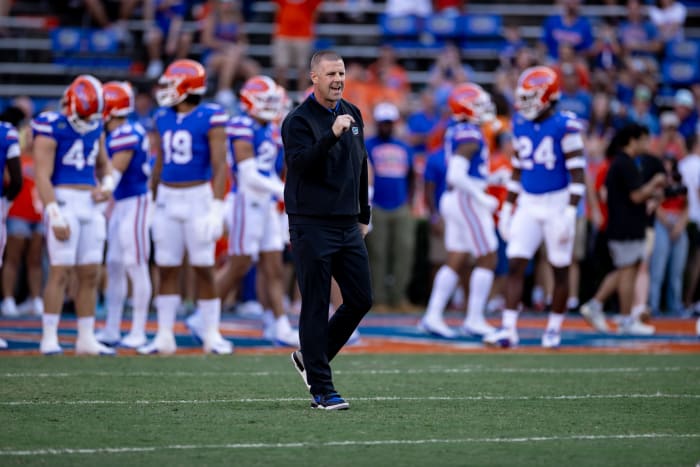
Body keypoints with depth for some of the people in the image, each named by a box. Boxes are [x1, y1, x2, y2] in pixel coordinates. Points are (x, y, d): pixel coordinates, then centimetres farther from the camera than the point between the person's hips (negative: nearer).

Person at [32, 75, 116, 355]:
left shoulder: (95, 128, 12)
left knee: (90, 274, 5)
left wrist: (107, 186, 5)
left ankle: (86, 338, 10)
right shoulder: (51, 128, -9)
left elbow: (103, 164, 27)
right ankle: (49, 338, -5)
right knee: (61, 270, -10)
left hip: (91, 206, 6)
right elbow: (42, 177, -13)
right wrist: (55, 216, -18)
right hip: (63, 201, -6)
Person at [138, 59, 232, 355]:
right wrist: (154, 204, 18)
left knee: (203, 269, -1)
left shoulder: (210, 118, -10)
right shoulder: (163, 119, 8)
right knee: (167, 269, 5)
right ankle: (164, 336, 9)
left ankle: (211, 335, 6)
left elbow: (220, 166, -13)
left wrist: (217, 207, -19)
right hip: (167, 198, 5)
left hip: (198, 198, -5)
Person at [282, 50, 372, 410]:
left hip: (348, 226, 7)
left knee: (360, 300, 6)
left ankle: (310, 357, 24)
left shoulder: (353, 115, 13)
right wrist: (332, 135, -34)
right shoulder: (299, 120, -8)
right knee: (316, 308, -4)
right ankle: (321, 390, -2)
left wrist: (364, 215, 23)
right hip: (312, 227, -7)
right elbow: (299, 163, -23)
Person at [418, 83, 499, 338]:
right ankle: (474, 320, -1)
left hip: (455, 200, 9)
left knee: (456, 262, 12)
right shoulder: (470, 135, -18)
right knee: (487, 259, -2)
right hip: (467, 201, -9)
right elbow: (456, 176, -26)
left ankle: (433, 316, 10)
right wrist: (482, 198, -19)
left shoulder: (455, 132, 11)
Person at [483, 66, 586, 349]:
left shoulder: (565, 126, -13)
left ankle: (554, 329, 18)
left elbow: (577, 173, -13)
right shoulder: (520, 125, 6)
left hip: (557, 204, -5)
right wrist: (508, 207, 16)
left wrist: (570, 212, -19)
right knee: (515, 265, -5)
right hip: (528, 205, 5)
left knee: (560, 269, 6)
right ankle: (509, 329, -5)